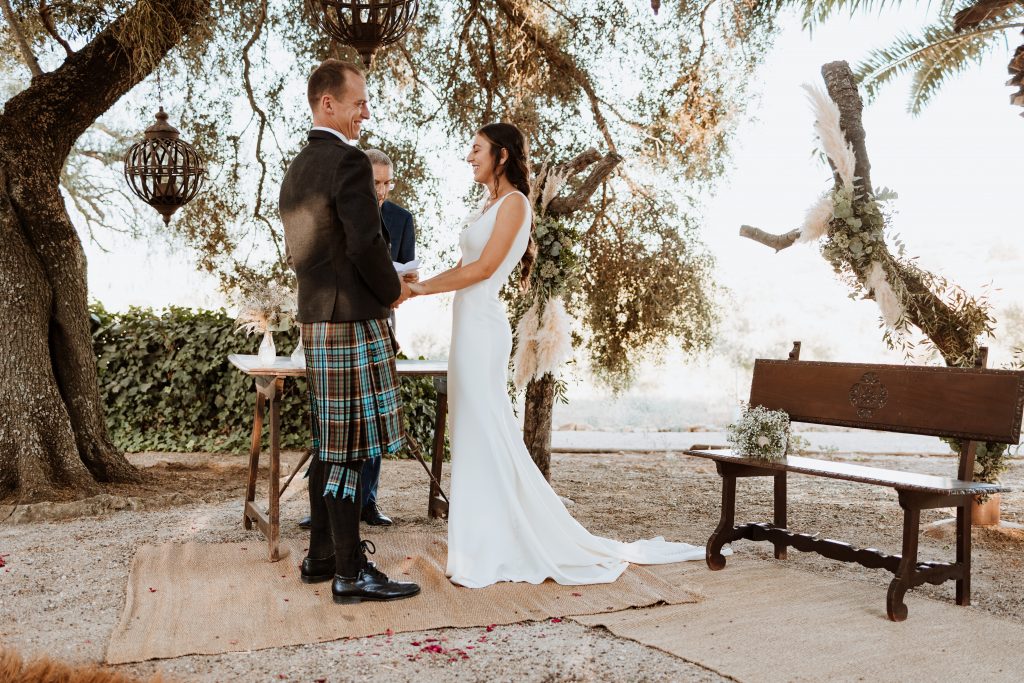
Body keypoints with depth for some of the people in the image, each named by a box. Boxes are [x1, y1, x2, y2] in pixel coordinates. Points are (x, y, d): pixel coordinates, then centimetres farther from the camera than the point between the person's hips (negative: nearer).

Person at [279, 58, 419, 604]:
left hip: (316, 321, 9)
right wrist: (393, 289, -3)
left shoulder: (295, 171, 16)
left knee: (330, 446, 16)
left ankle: (321, 554, 25)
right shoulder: (349, 162, -13)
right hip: (354, 321, -9)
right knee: (350, 449, -4)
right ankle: (350, 573, 3)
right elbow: (367, 244, -22)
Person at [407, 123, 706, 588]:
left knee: (485, 435, -5)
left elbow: (482, 268, -15)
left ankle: (493, 552, 3)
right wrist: (416, 286, 8)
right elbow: (462, 268, 17)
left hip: (483, 330, -9)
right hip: (468, 327, 9)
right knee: (475, 436, 11)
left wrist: (421, 288, -11)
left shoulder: (513, 202, -7)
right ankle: (488, 545, 20)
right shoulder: (491, 204, 19)